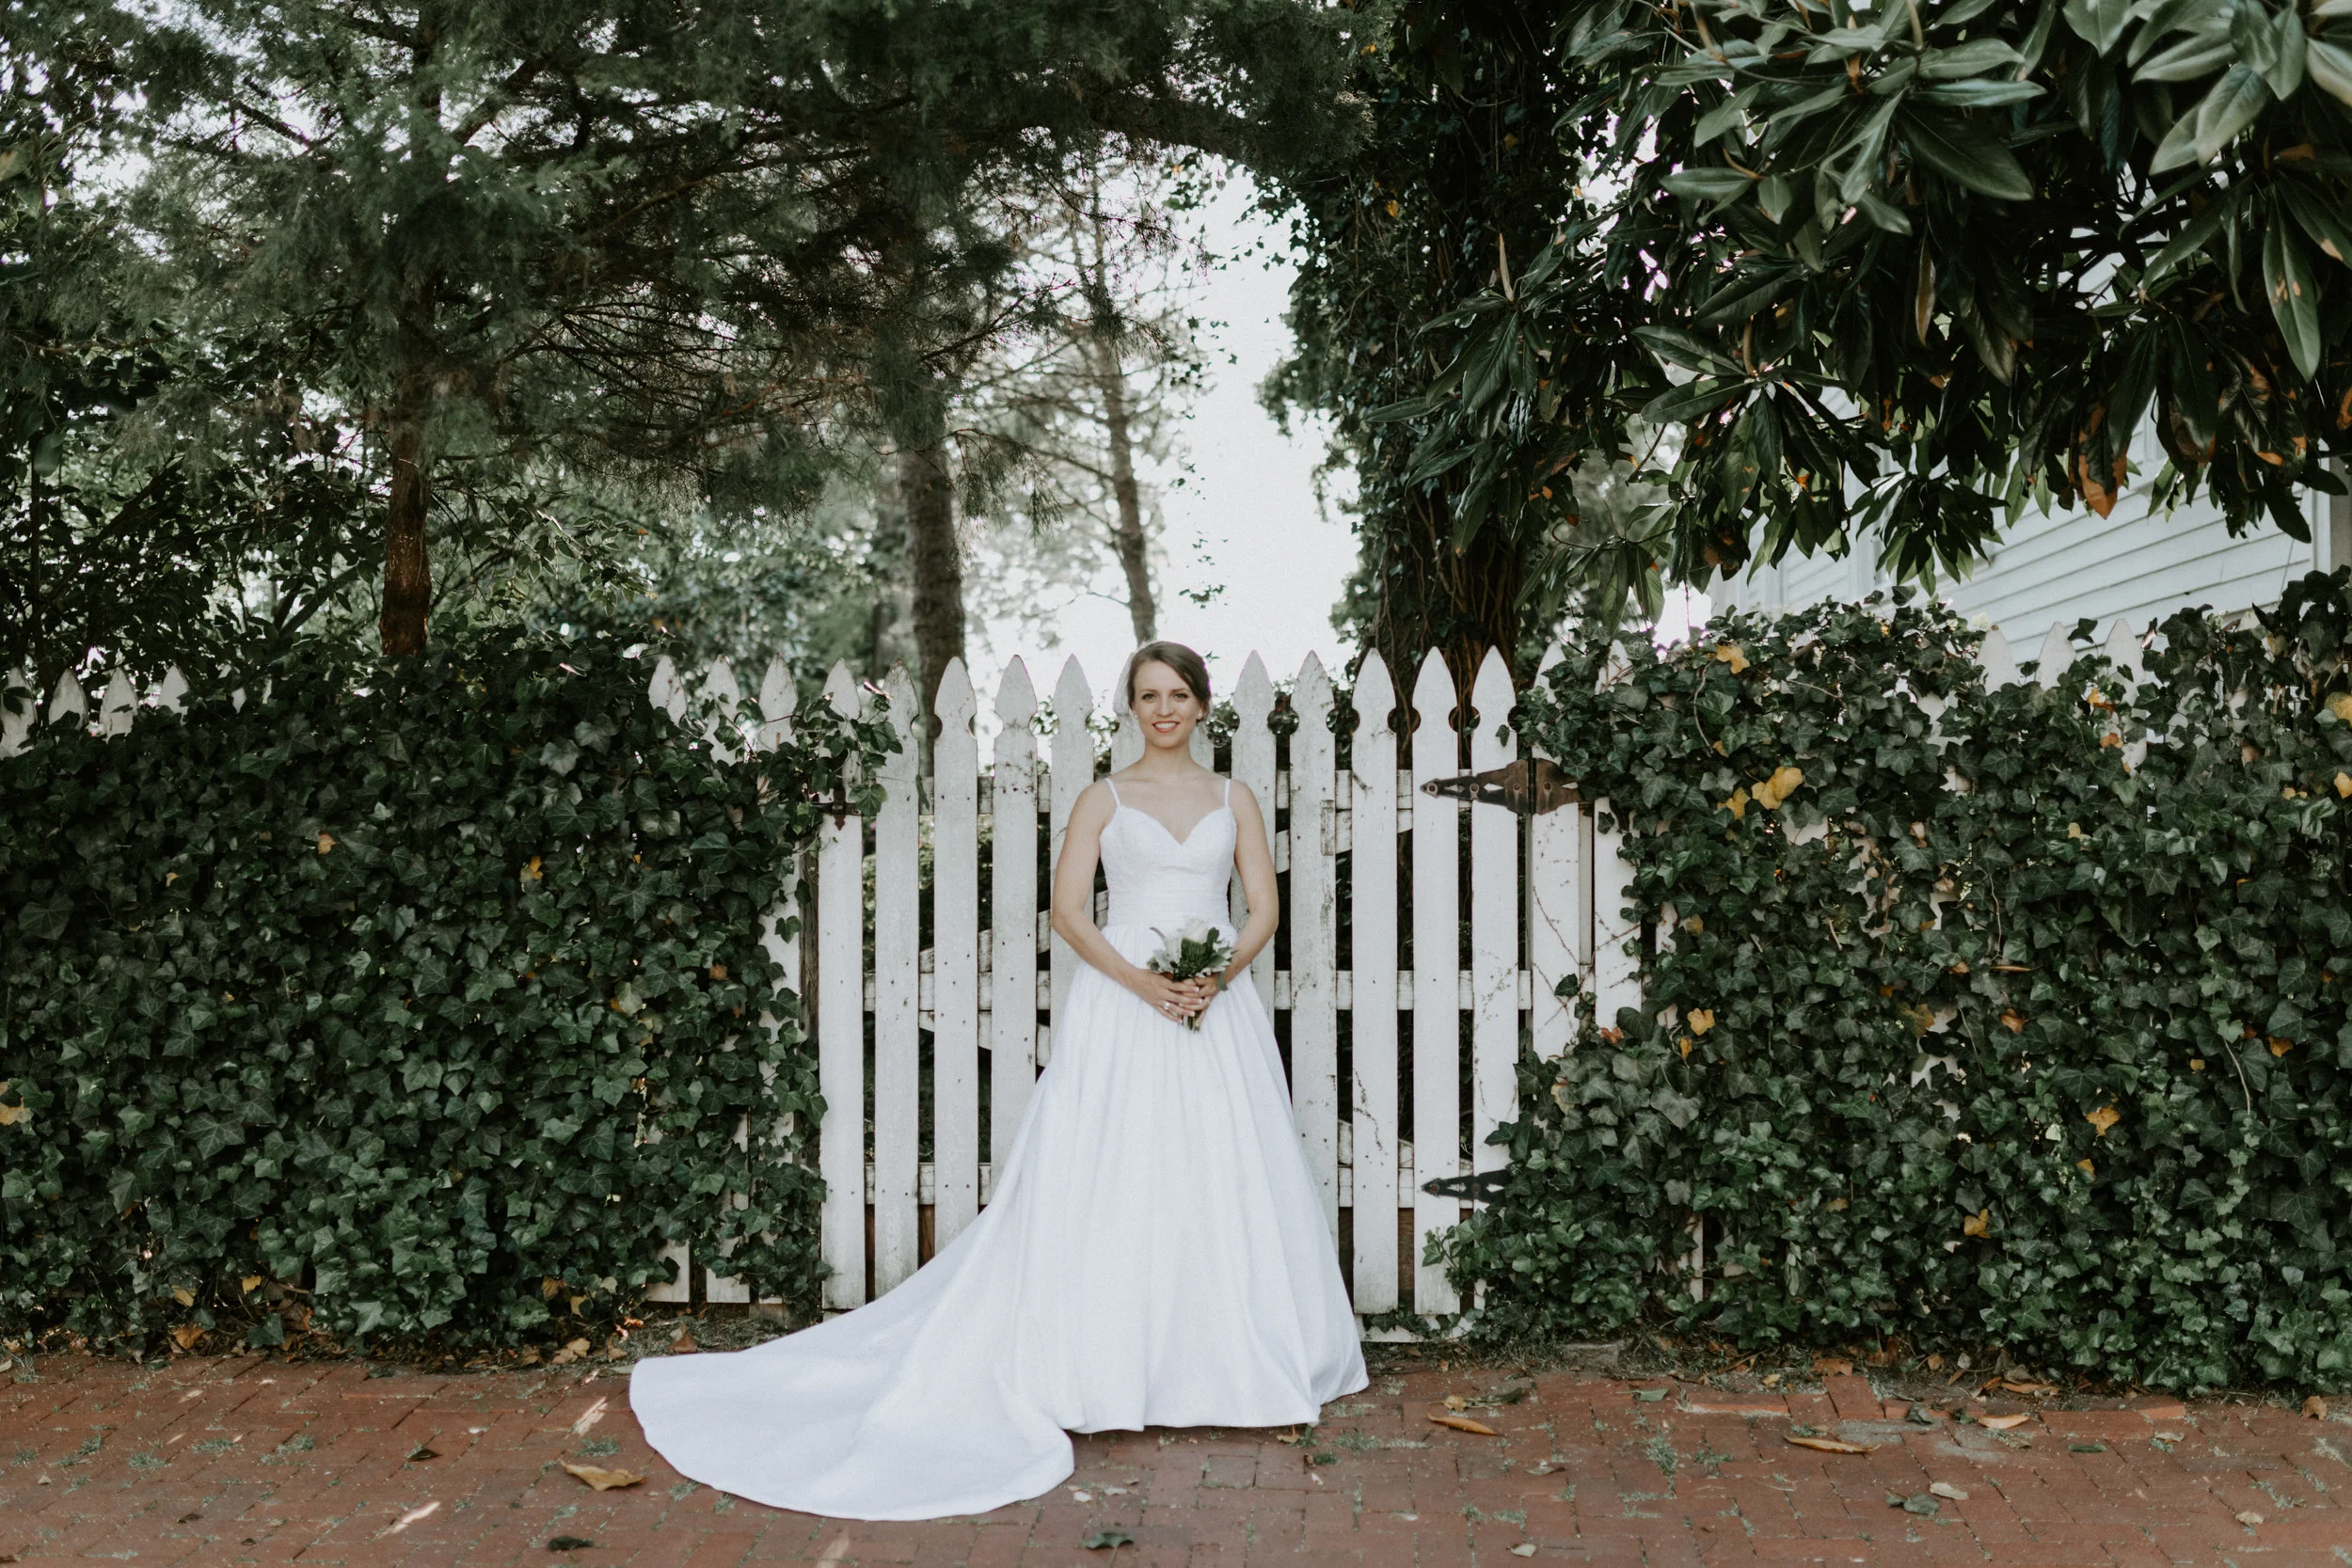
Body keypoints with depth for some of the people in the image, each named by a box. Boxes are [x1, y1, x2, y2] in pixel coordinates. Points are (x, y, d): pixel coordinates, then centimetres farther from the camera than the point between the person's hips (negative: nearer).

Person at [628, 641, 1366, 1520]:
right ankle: (1101, 1366, 4)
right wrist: (1140, 981, -15)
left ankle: (1223, 1366, 15)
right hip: (1120, 1007, -2)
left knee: (1223, 1178, 2)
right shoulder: (1103, 799, 6)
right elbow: (1067, 909, -2)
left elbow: (1264, 908, 7)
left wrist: (1221, 975, -12)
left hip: (1217, 1007, 2)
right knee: (1108, 1176, -4)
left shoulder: (1235, 802, 12)